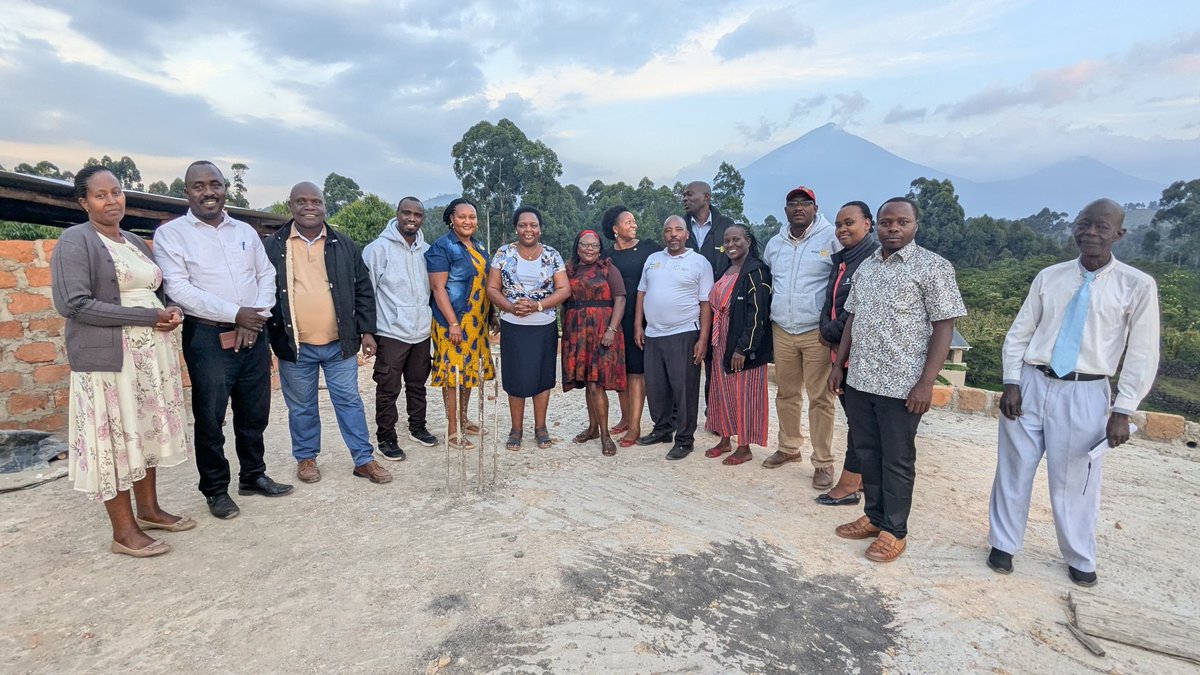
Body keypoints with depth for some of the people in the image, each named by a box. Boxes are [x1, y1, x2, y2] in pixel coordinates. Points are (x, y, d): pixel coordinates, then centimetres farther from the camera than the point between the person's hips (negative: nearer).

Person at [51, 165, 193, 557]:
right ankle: (124, 531, 12)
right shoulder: (75, 241, -8)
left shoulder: (135, 242, 15)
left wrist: (172, 311, -2)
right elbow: (72, 304, -17)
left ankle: (148, 509, 28)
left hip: (151, 353, 7)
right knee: (114, 437, 1)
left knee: (146, 431, 14)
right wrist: (148, 317, -19)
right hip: (108, 356, -7)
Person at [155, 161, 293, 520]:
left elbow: (267, 275, 9)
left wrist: (256, 318, -7)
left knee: (255, 413, 13)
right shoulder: (170, 234, -3)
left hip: (253, 335, 4)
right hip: (208, 338, -4)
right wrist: (235, 314, -17)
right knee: (210, 418, 5)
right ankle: (215, 490, 20)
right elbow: (178, 289, -12)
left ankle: (253, 476, 29)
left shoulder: (246, 231, 11)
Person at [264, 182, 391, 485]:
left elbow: (363, 290, 6)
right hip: (295, 345, 0)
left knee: (349, 401, 7)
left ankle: (364, 459, 17)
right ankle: (306, 457, 31)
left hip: (340, 343, 1)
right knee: (301, 406, 13)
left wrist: (366, 331, 1)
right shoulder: (273, 247, 0)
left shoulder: (344, 245, 4)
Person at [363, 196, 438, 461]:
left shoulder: (426, 250, 7)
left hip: (422, 332, 5)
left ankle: (417, 427, 33)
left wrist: (433, 321, 14)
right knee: (388, 389, 4)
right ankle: (386, 438, 18)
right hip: (391, 333, -5)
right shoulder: (378, 248, -9)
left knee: (417, 384, 17)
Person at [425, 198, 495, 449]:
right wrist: (453, 323, -20)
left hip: (477, 322, 8)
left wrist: (491, 315, 16)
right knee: (454, 372, -2)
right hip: (453, 321, -7)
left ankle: (463, 418, 29)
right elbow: (438, 288, -15)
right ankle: (452, 430, 8)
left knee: (470, 369, 14)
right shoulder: (442, 247, -10)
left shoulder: (479, 247, 13)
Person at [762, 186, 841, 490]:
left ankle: (823, 462, 11)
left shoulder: (831, 238, -5)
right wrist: (769, 315, 18)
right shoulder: (774, 244, 12)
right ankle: (789, 447, 31)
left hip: (817, 333, -5)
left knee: (820, 398, 0)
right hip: (782, 331, 5)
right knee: (786, 394, 14)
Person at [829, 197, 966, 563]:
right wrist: (838, 365, 12)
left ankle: (894, 531, 22)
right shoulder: (865, 266, 11)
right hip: (858, 381, 6)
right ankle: (874, 517, 32)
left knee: (897, 461, 7)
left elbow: (943, 328, -10)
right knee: (867, 454, 16)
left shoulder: (933, 266, -7)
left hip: (901, 385, -6)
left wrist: (926, 383, -16)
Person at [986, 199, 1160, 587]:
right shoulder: (1049, 277, 3)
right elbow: (1019, 334, 5)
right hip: (1031, 384, 2)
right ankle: (1003, 545, 29)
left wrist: (1122, 411, -6)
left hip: (1085, 394, -1)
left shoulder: (1138, 286, -4)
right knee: (1014, 471, 10)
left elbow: (1142, 355, -3)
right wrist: (1011, 384, -3)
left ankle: (1080, 559, 36)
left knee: (1075, 482, 11)